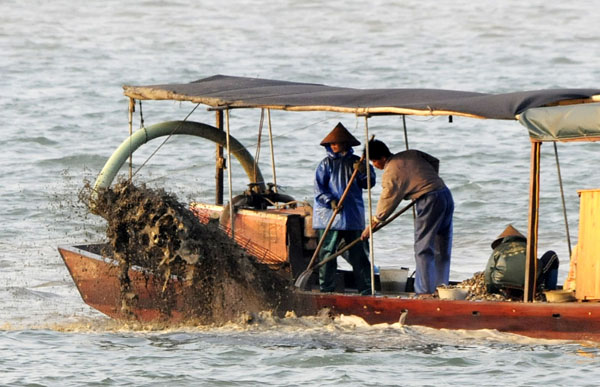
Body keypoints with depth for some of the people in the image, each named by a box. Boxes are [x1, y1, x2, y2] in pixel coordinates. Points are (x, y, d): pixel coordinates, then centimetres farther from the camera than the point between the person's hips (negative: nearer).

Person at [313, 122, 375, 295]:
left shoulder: (355, 162, 10)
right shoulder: (326, 164, 4)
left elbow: (369, 183, 7)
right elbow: (318, 189, -1)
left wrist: (363, 172, -13)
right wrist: (330, 201, -17)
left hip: (353, 217, 1)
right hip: (329, 215, -1)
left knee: (358, 253, 1)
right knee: (327, 252, -2)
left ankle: (366, 289, 6)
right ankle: (326, 289, 5)